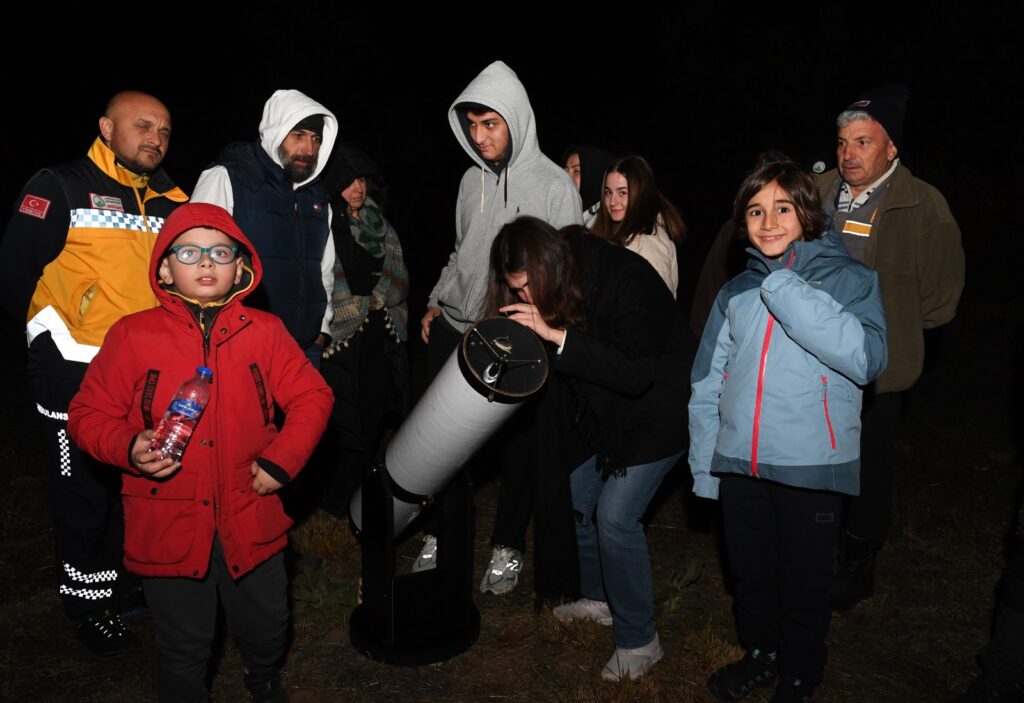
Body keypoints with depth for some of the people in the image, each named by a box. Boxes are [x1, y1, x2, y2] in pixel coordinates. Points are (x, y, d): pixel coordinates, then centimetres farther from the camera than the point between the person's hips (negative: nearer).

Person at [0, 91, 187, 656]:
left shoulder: (171, 202, 7)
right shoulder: (59, 189, -7)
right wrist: (56, 337, -6)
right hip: (76, 375, -5)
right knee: (85, 493, 7)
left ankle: (124, 582, 38)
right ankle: (88, 601, 26)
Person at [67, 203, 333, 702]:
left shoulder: (264, 331, -2)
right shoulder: (133, 336, -5)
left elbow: (312, 397, 1)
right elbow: (88, 414, 0)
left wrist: (280, 460, -9)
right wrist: (128, 448, -19)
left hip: (251, 520, 2)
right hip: (169, 526, -1)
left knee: (266, 627, 22)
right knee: (184, 646, 15)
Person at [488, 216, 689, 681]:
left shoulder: (626, 280, -30)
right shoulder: (548, 295, -7)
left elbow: (636, 372, -36)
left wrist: (557, 335, -41)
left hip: (655, 413, -8)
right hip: (602, 415, 8)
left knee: (615, 517, -12)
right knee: (578, 500, 13)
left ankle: (639, 641, 7)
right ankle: (599, 598, 37)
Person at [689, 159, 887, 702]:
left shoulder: (849, 280, -3)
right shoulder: (737, 292, 8)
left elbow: (866, 358, -22)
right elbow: (707, 383, 10)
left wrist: (787, 291, -23)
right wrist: (704, 467, 7)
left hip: (811, 466, -3)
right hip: (739, 464, 4)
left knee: (804, 582, 12)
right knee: (751, 573, 18)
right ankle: (760, 653, 43)